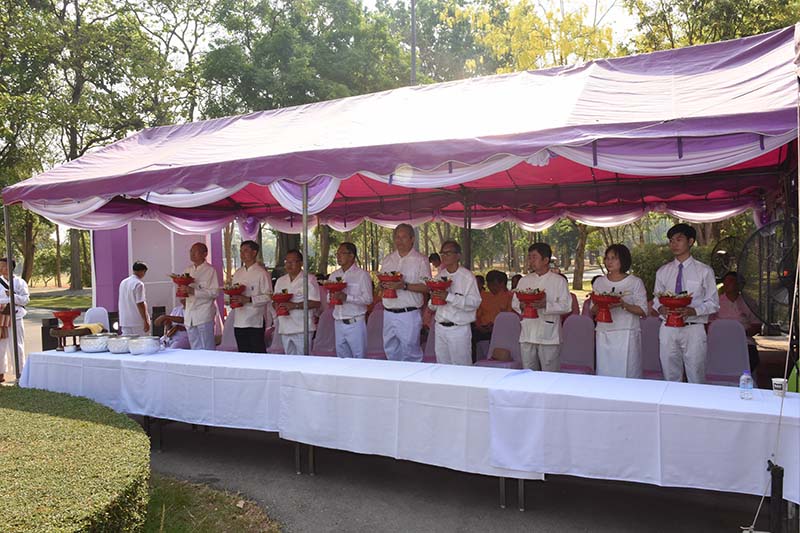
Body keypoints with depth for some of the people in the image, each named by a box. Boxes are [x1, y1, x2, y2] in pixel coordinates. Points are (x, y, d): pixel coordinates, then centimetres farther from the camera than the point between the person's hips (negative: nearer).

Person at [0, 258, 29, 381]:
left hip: (14, 317, -3)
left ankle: (20, 373, 8)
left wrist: (12, 296, -19)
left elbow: (26, 299, -5)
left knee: (16, 346, 0)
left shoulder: (19, 282, -2)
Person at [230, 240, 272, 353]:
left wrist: (248, 299, -20)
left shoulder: (261, 273, -7)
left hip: (255, 322, -7)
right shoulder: (238, 272, 15)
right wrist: (232, 297, -1)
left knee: (258, 354, -4)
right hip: (239, 322, 7)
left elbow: (268, 296, -13)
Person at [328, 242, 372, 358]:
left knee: (359, 358, -1)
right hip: (338, 323, 5)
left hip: (355, 323, -5)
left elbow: (368, 299, -12)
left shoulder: (362, 274, -4)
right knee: (342, 359, 11)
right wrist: (331, 298, -6)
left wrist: (347, 297, -22)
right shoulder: (334, 275, 13)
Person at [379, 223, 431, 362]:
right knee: (390, 351, 13)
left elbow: (426, 287, -10)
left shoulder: (420, 260, -4)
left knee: (411, 353, -1)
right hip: (389, 313, 5)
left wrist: (404, 286, -21)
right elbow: (381, 283, 17)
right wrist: (383, 285, -7)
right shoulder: (388, 259, 13)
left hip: (409, 314, -5)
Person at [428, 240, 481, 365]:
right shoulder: (440, 275, 10)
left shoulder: (467, 276, -8)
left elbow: (475, 302, -19)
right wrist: (432, 301, -4)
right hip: (440, 327, 6)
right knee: (442, 366, 12)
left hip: (459, 328, -6)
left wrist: (448, 297, -23)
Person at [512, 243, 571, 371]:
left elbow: (566, 306, -7)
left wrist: (545, 305, -22)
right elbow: (514, 302, 15)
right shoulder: (524, 281, 14)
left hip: (549, 336, -4)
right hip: (527, 335, 4)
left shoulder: (559, 281, 0)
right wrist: (521, 306, -8)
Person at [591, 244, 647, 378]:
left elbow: (642, 310, -4)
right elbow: (592, 311, 11)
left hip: (627, 336, -3)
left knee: (627, 374, -3)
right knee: (604, 374, 4)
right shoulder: (599, 282, 11)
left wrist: (623, 305, -19)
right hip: (604, 335, 3)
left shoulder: (635, 282, 1)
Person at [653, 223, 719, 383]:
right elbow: (656, 299, 13)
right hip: (668, 329, 3)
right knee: (671, 378, 11)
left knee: (696, 378, 4)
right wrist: (660, 308, -11)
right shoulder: (662, 272, 9)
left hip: (693, 329, -3)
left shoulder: (704, 271, -1)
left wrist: (693, 311, -19)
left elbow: (713, 303, -1)